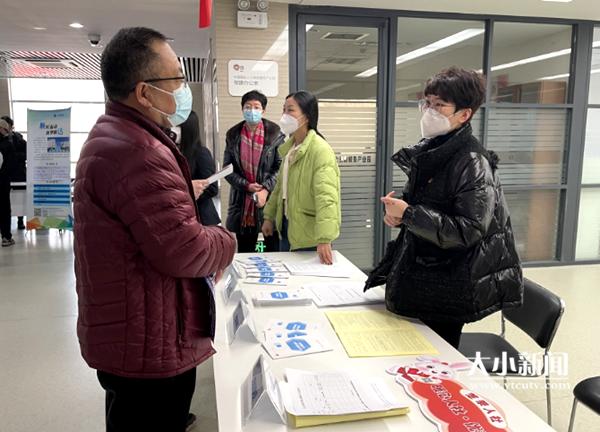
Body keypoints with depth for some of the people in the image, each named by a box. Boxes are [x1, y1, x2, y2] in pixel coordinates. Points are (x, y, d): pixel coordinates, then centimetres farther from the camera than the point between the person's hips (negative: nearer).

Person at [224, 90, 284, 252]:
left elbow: (280, 167, -5)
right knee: (244, 252, 11)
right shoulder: (233, 135, 7)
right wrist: (246, 185, -8)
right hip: (242, 201, 3)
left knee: (273, 251, 4)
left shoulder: (275, 133, -2)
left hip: (270, 198, -2)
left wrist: (266, 190, -16)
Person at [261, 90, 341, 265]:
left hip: (308, 235, -8)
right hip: (287, 226, 8)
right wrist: (269, 216, 17)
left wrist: (324, 239, -36)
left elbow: (326, 197, -30)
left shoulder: (320, 150, -21)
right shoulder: (289, 147, 7)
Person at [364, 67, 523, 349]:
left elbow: (468, 230, -23)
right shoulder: (427, 152, 6)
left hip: (447, 288, -7)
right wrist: (396, 212, -4)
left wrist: (406, 214, -25)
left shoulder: (473, 162, -18)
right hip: (418, 275, 8)